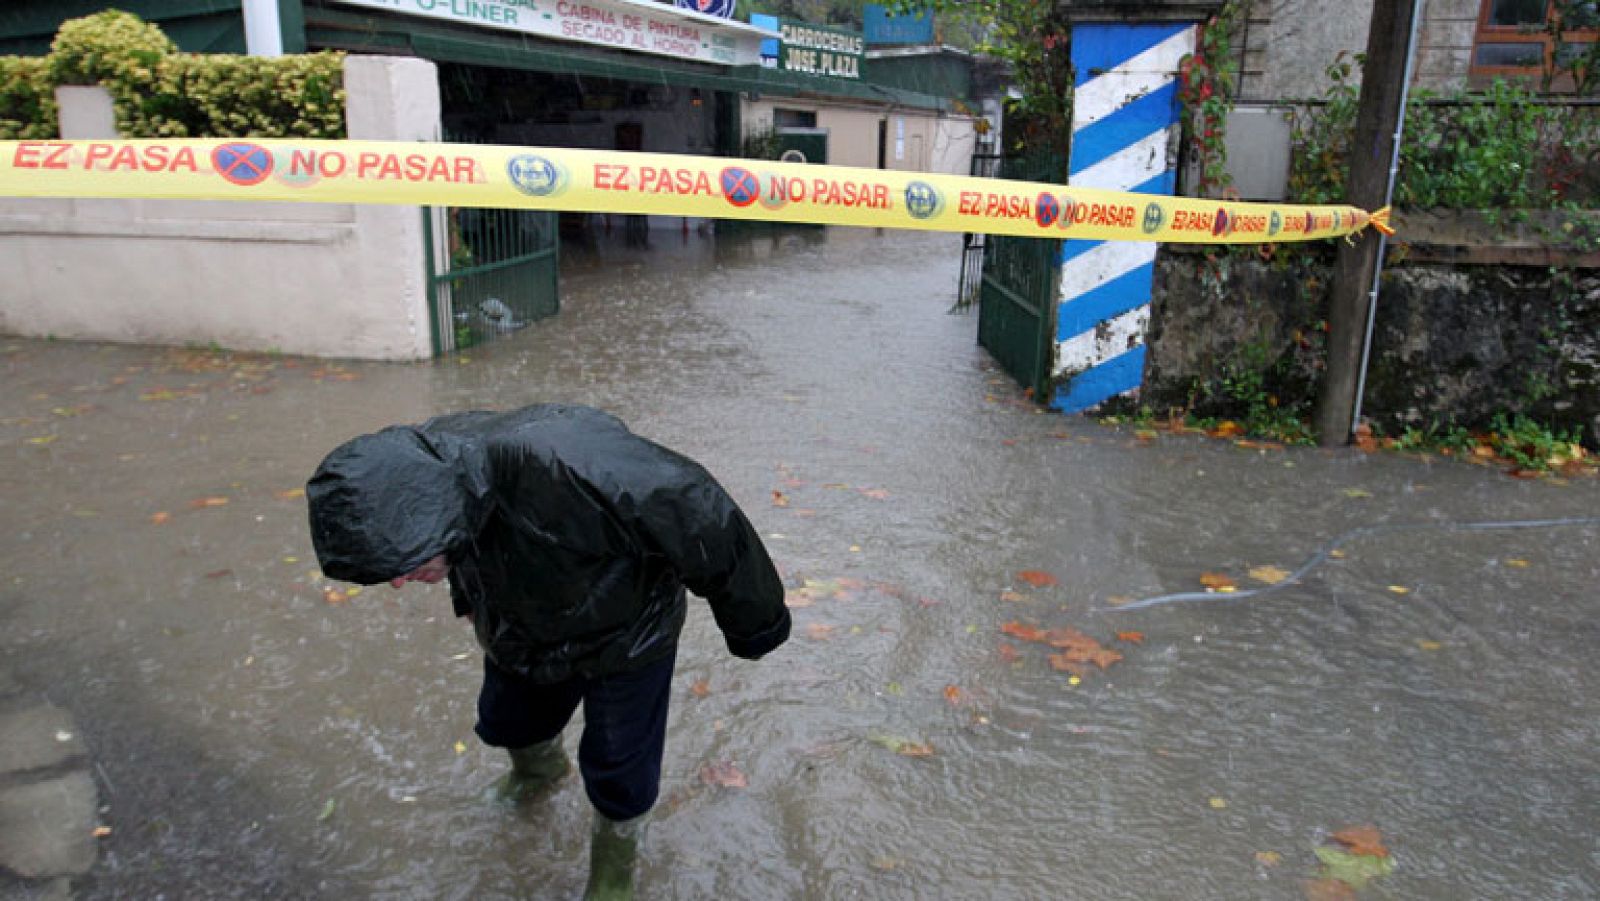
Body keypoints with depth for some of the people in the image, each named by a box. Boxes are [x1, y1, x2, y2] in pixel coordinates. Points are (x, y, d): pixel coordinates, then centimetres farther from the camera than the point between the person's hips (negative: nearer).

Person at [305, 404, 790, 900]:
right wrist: (468, 597, 25)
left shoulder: (562, 463, -48)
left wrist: (753, 626, -21)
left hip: (623, 632, -6)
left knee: (616, 766, 5)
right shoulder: (421, 467, -23)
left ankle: (614, 859, 38)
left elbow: (697, 515, -36)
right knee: (505, 722, 25)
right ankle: (541, 768, 61)